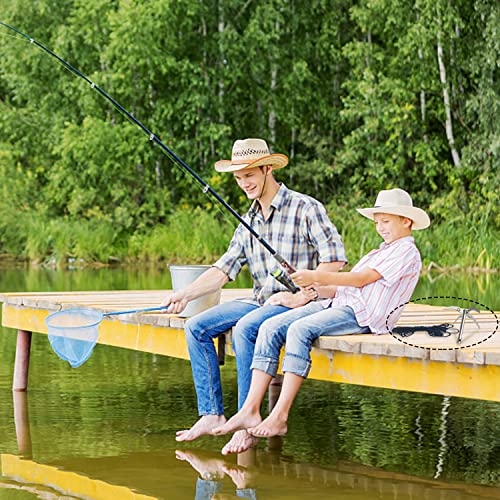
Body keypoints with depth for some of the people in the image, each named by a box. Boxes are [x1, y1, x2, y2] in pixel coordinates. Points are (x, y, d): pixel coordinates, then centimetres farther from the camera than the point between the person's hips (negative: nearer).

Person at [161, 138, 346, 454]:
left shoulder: (305, 209, -8)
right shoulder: (249, 221, 15)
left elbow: (335, 259, -15)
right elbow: (225, 268, 9)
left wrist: (302, 297, -21)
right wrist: (187, 294, -6)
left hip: (297, 302, -8)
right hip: (261, 301, 8)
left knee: (244, 329, -33)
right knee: (197, 327, -5)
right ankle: (212, 414, -8)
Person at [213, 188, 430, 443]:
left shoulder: (407, 252, 0)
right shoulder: (380, 252, 32)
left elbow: (363, 279, -11)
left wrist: (317, 277, -15)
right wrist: (312, 289, 10)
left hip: (362, 314, -9)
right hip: (337, 304, 9)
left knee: (300, 329, -32)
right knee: (271, 328, -11)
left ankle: (279, 417, -33)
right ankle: (250, 411, -18)